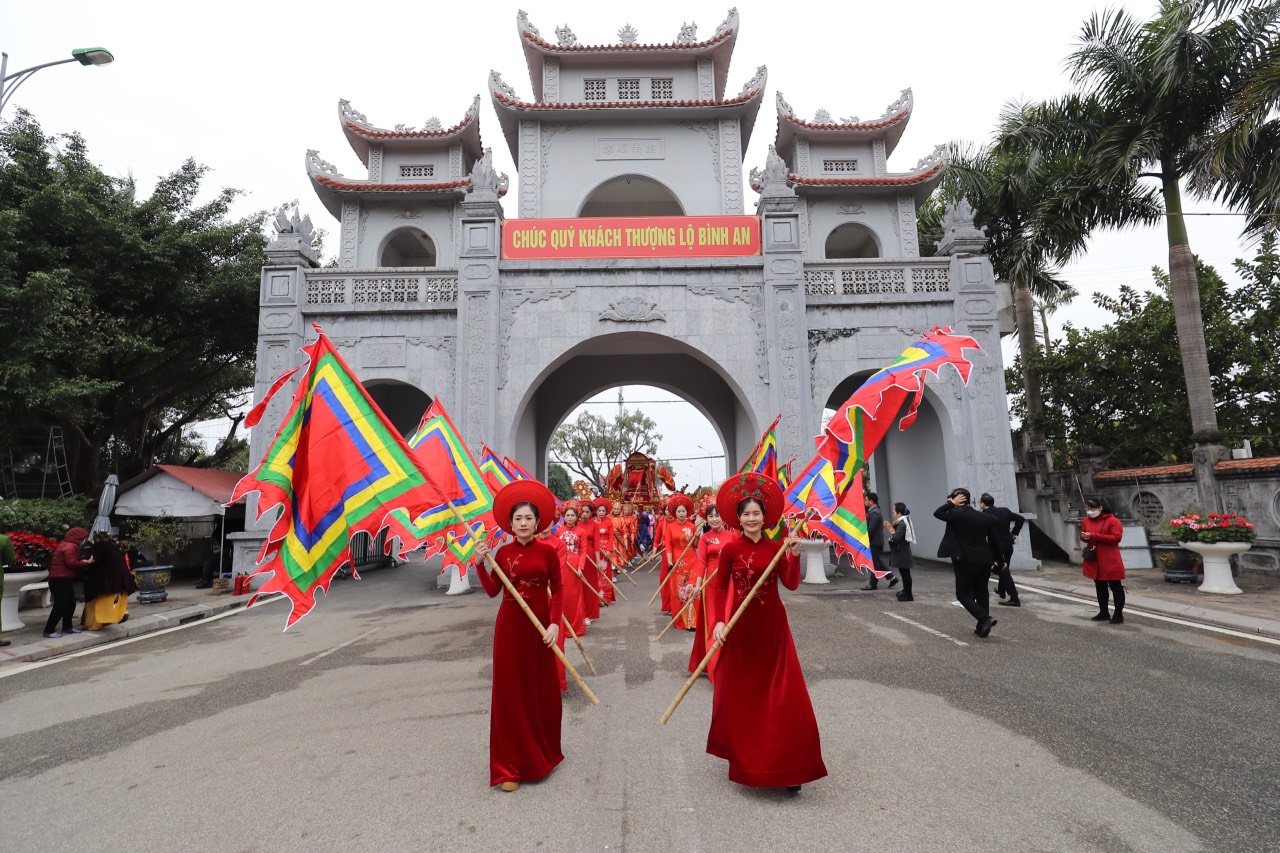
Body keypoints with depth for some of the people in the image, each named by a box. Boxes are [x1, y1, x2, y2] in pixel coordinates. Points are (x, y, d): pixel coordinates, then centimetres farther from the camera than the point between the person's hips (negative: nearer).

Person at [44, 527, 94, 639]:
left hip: (64, 579, 11)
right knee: (60, 605, -9)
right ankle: (49, 630, -3)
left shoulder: (66, 545, 17)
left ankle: (67, 627, 21)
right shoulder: (70, 547, -17)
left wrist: (82, 562, 4)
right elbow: (71, 563, -24)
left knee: (71, 603, 14)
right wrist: (87, 562, -17)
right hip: (60, 579, -11)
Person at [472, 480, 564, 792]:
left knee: (541, 690, 11)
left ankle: (542, 752, 34)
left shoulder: (547, 551, -6)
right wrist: (480, 564, -15)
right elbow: (492, 591, -3)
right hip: (510, 625, 1)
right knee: (510, 691, 5)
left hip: (540, 624, -1)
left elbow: (558, 590, -3)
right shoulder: (503, 553, -1)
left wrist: (555, 623, -13)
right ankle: (511, 765, 15)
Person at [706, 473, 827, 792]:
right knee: (741, 694, 9)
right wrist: (719, 621, -13)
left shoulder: (776, 548, 0)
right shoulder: (731, 549, -7)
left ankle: (786, 764, 14)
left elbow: (792, 584, -8)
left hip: (773, 625, 2)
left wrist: (795, 555, -20)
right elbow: (718, 587, -3)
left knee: (783, 696, 2)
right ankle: (742, 756, 28)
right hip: (742, 626, -2)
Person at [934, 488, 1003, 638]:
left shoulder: (957, 514, -12)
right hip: (985, 562, 6)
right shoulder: (986, 518, 7)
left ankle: (985, 619, -12)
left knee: (963, 594, 4)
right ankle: (982, 628, 19)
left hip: (966, 562, -6)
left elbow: (937, 513, -1)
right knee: (982, 594, 15)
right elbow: (994, 540, 11)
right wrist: (998, 559, 22)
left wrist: (951, 503, -1)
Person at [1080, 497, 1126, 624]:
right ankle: (1104, 613, 25)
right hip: (1094, 560, 7)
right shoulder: (1086, 520, 8)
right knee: (1100, 587, 15)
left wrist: (1094, 535, -23)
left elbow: (1116, 537, -20)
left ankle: (1118, 615, 11)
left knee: (1116, 587, 3)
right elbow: (1083, 535, 18)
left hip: (1110, 561, -7)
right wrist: (1084, 537, -8)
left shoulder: (1112, 521, -12)